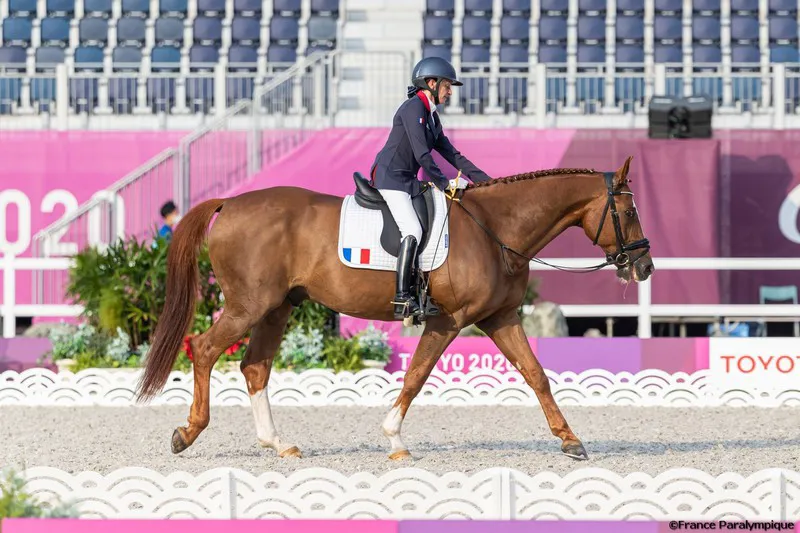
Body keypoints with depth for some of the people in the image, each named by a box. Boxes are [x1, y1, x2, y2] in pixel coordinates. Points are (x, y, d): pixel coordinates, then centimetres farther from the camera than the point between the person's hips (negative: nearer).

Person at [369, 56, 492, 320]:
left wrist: (485, 179, 13)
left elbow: (451, 154, 19)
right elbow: (422, 155, -20)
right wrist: (444, 183, -18)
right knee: (413, 231, -23)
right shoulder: (414, 108, -13)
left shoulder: (431, 116, 17)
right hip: (390, 177, -10)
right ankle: (403, 301, -27)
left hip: (408, 180, 10)